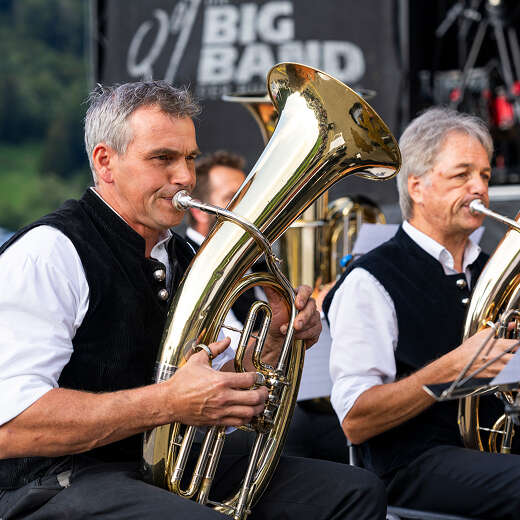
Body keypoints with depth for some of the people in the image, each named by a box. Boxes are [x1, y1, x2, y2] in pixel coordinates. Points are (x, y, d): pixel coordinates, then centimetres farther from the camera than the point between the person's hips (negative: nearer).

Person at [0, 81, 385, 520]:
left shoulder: (182, 257, 17)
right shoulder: (49, 253, -13)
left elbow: (226, 380, 24)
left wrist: (275, 341, 2)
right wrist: (168, 402, -29)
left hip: (175, 466, 9)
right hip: (62, 483, -8)